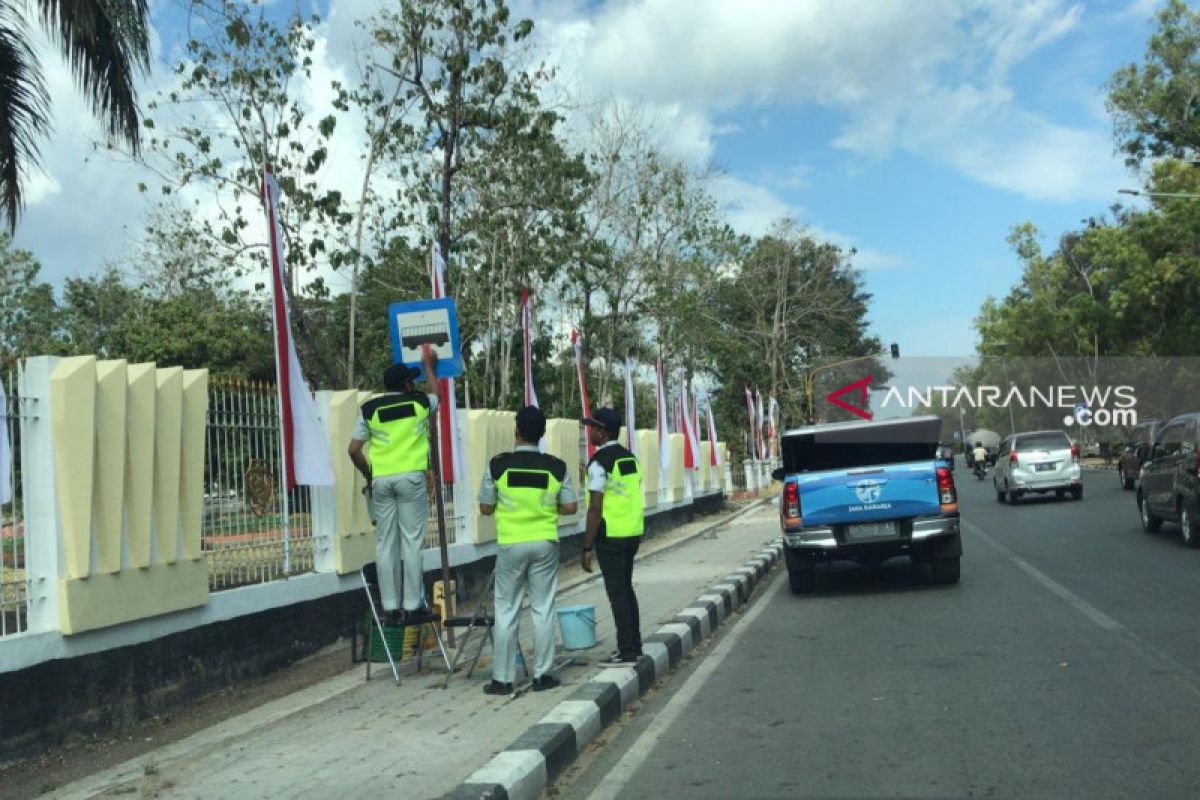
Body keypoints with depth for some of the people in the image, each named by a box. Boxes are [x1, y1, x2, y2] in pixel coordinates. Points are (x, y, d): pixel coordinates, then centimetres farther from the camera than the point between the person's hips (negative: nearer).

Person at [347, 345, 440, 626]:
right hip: (411, 477, -2)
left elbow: (354, 449, 3)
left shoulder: (370, 409, 7)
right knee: (411, 542, 0)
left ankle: (391, 609, 10)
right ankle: (413, 607, 1)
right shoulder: (418, 401, 6)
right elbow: (435, 395, 31)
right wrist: (429, 366, 44)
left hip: (381, 480, 2)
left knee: (385, 544, 6)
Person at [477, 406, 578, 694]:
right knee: (543, 610, 8)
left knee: (506, 612, 7)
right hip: (545, 544, 1)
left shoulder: (498, 465, -8)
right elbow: (570, 507, -1)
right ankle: (542, 675, 13)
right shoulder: (556, 467, -5)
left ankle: (502, 679, 10)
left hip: (510, 544, -1)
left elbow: (486, 508, -2)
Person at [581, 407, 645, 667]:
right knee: (626, 588, 17)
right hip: (633, 533, 8)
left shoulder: (599, 462, -15)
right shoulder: (630, 458, 11)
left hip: (610, 536, -8)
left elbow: (595, 508, -18)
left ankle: (627, 652, 1)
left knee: (617, 592, -3)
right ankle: (634, 645, 22)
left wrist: (587, 547, -15)